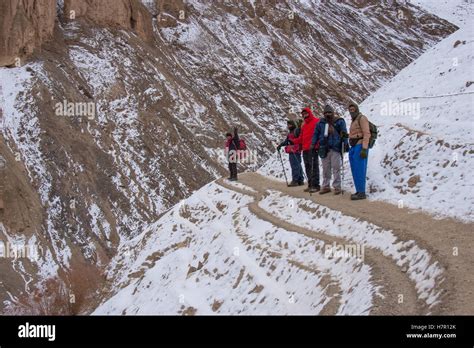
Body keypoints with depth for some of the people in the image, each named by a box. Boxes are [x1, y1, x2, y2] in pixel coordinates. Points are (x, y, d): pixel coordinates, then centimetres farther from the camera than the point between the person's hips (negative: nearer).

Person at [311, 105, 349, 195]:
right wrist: (313, 144, 8)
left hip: (335, 148, -3)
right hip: (324, 149, 3)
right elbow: (316, 134, 16)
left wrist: (345, 143, -8)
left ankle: (337, 187, 3)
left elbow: (344, 133, 0)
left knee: (336, 168, -2)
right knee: (325, 169, 8)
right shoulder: (321, 123, 11)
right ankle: (325, 186, 15)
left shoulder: (339, 121, 3)